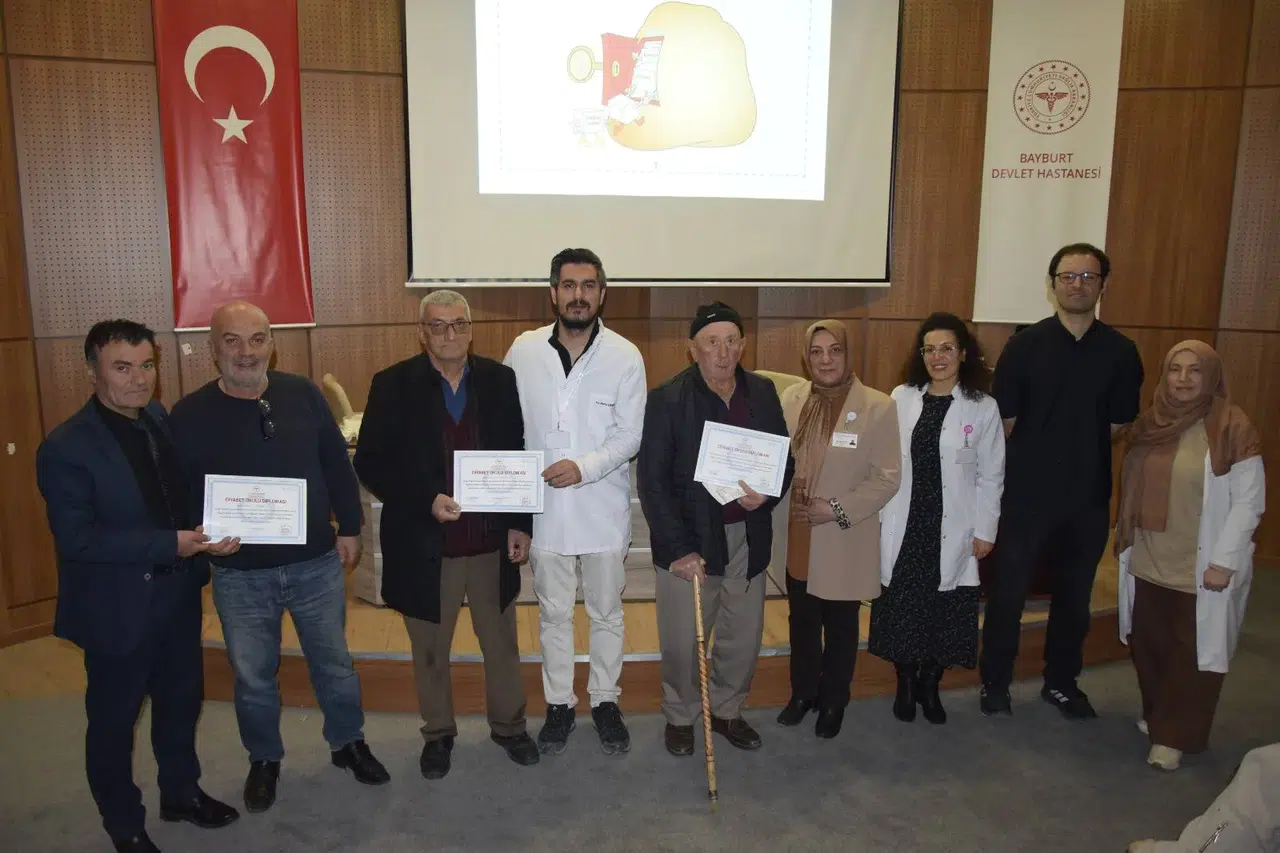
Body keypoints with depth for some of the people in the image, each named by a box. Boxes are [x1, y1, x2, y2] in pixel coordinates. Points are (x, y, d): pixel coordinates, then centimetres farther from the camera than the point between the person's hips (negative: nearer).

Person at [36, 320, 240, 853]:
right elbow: (76, 538, -23)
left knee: (181, 699, 22)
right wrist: (168, 545, -26)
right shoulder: (66, 448, -20)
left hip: (176, 594, 6)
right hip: (117, 608, -6)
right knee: (114, 720, 14)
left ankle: (181, 793, 45)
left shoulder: (161, 420, -1)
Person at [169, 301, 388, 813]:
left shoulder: (302, 394, -4)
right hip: (239, 574, -1)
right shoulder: (190, 415, -8)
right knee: (253, 676, 15)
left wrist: (349, 527, 4)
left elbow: (337, 465, 3)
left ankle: (348, 743, 38)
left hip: (316, 563, 1)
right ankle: (264, 760, 39)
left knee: (334, 662, 16)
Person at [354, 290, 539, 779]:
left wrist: (520, 525, 0)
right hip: (424, 545, -1)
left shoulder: (499, 380, 1)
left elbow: (518, 456, 5)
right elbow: (370, 463, -7)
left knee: (501, 642, 16)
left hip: (493, 542, 2)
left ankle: (508, 724, 37)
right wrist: (426, 501, -19)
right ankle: (438, 733, 36)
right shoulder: (393, 386, -6)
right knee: (430, 650, 15)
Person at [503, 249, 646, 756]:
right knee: (553, 613, 15)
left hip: (604, 508, -1)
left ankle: (605, 701, 32)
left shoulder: (625, 356, -7)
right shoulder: (524, 351, -2)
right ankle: (559, 704, 31)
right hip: (544, 506, 1)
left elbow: (630, 435, -7)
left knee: (606, 613, 14)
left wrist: (584, 467, -20)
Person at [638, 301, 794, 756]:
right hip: (689, 540, -4)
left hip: (747, 539, 4)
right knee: (683, 642, 7)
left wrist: (768, 493, -12)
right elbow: (652, 481, -11)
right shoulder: (667, 399, -10)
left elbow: (785, 459, 10)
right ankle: (680, 716, 32)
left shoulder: (762, 393, 2)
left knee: (743, 638, 15)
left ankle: (727, 711, 38)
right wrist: (678, 548, -18)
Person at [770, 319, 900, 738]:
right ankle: (802, 692, 38)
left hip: (844, 541, -3)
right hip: (797, 536, 3)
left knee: (839, 625, 14)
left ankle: (833, 702, 34)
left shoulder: (877, 406, -12)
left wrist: (839, 509, -19)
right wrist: (775, 499, -8)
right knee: (802, 620, 19)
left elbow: (887, 478, -12)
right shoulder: (792, 398, -1)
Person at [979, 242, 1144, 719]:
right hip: (1026, 493, -2)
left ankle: (1061, 681, 32)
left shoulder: (1121, 352, 0)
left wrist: (1078, 452, 4)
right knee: (1008, 591, 5)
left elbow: (1118, 427, 5)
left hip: (1089, 496, 3)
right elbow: (1005, 421, -4)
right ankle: (994, 682, 21)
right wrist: (1034, 456, 1)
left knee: (1075, 595, 15)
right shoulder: (1025, 345, -6)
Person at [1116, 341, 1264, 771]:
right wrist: (1126, 541, 11)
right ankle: (1156, 715, 33)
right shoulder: (1150, 423, 5)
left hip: (1201, 569, -5)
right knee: (1149, 645, 13)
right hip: (1148, 563, 5)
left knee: (1194, 653, 5)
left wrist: (1224, 561, -14)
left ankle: (1175, 735, 17)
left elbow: (1249, 500, -11)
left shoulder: (1232, 428, -11)